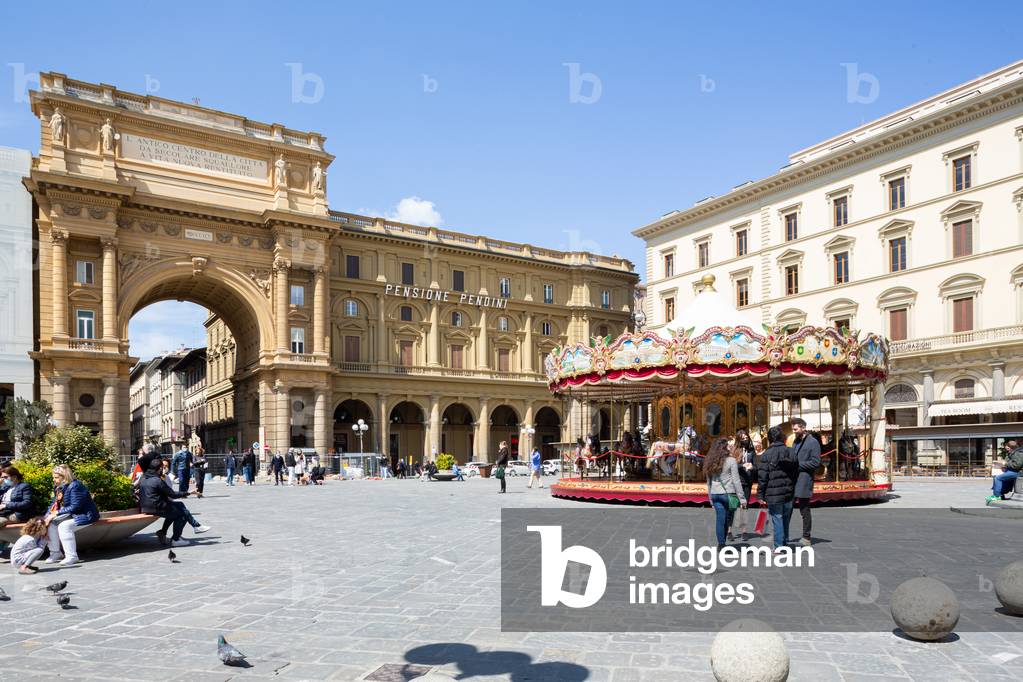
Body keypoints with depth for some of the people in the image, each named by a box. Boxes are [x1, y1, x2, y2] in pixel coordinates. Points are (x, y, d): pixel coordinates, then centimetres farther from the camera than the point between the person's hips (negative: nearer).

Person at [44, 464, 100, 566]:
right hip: (71, 515, 10)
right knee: (51, 523, -6)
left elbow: (75, 507, -25)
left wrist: (57, 513, -23)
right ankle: (56, 553, 2)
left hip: (85, 515, -10)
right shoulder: (58, 487, 7)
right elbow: (54, 504, 9)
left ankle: (71, 556, -23)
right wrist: (48, 516, -8)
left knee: (64, 526, -28)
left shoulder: (75, 486, -21)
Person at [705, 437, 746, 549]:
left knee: (720, 520, 7)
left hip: (715, 494, 4)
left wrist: (711, 499, 21)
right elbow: (736, 481, -8)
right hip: (728, 494, -4)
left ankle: (721, 544, 6)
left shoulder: (710, 462, 9)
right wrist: (742, 498, -5)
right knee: (727, 521, 4)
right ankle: (722, 544, 4)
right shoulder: (731, 461, -6)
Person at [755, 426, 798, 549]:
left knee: (777, 519, 1)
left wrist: (760, 495, -6)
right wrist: (792, 490, 18)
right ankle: (785, 543, 27)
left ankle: (779, 546, 3)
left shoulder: (766, 455, -12)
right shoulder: (791, 453, 6)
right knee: (785, 519, 17)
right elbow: (796, 473, 12)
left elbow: (762, 477, -12)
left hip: (773, 494, -5)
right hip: (789, 493, 5)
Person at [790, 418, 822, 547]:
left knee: (804, 510, 2)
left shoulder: (813, 442, -8)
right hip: (792, 479, 7)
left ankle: (806, 538, 13)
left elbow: (816, 462, -14)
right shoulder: (796, 442, 17)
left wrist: (798, 465, -16)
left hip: (804, 480, -7)